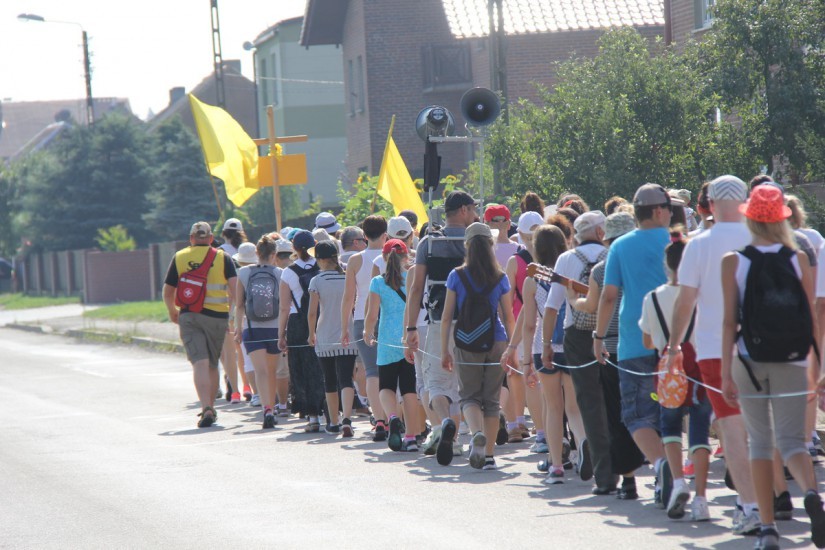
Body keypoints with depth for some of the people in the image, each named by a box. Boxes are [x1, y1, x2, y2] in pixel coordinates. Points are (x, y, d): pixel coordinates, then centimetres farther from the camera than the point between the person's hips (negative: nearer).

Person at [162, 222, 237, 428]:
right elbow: (234, 288, -8)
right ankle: (211, 408, 23)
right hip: (217, 316, 1)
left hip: (189, 316, -1)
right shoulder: (223, 257, 3)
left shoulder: (179, 258, 6)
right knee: (212, 365, 14)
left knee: (199, 363, -7)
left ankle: (206, 408, -23)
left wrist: (172, 312, 26)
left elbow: (167, 292, 9)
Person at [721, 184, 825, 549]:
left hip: (748, 361, 0)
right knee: (791, 440, 1)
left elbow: (729, 321, -6)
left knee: (759, 441, 9)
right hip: (791, 363, 1)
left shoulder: (733, 262, -3)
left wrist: (726, 373, -5)